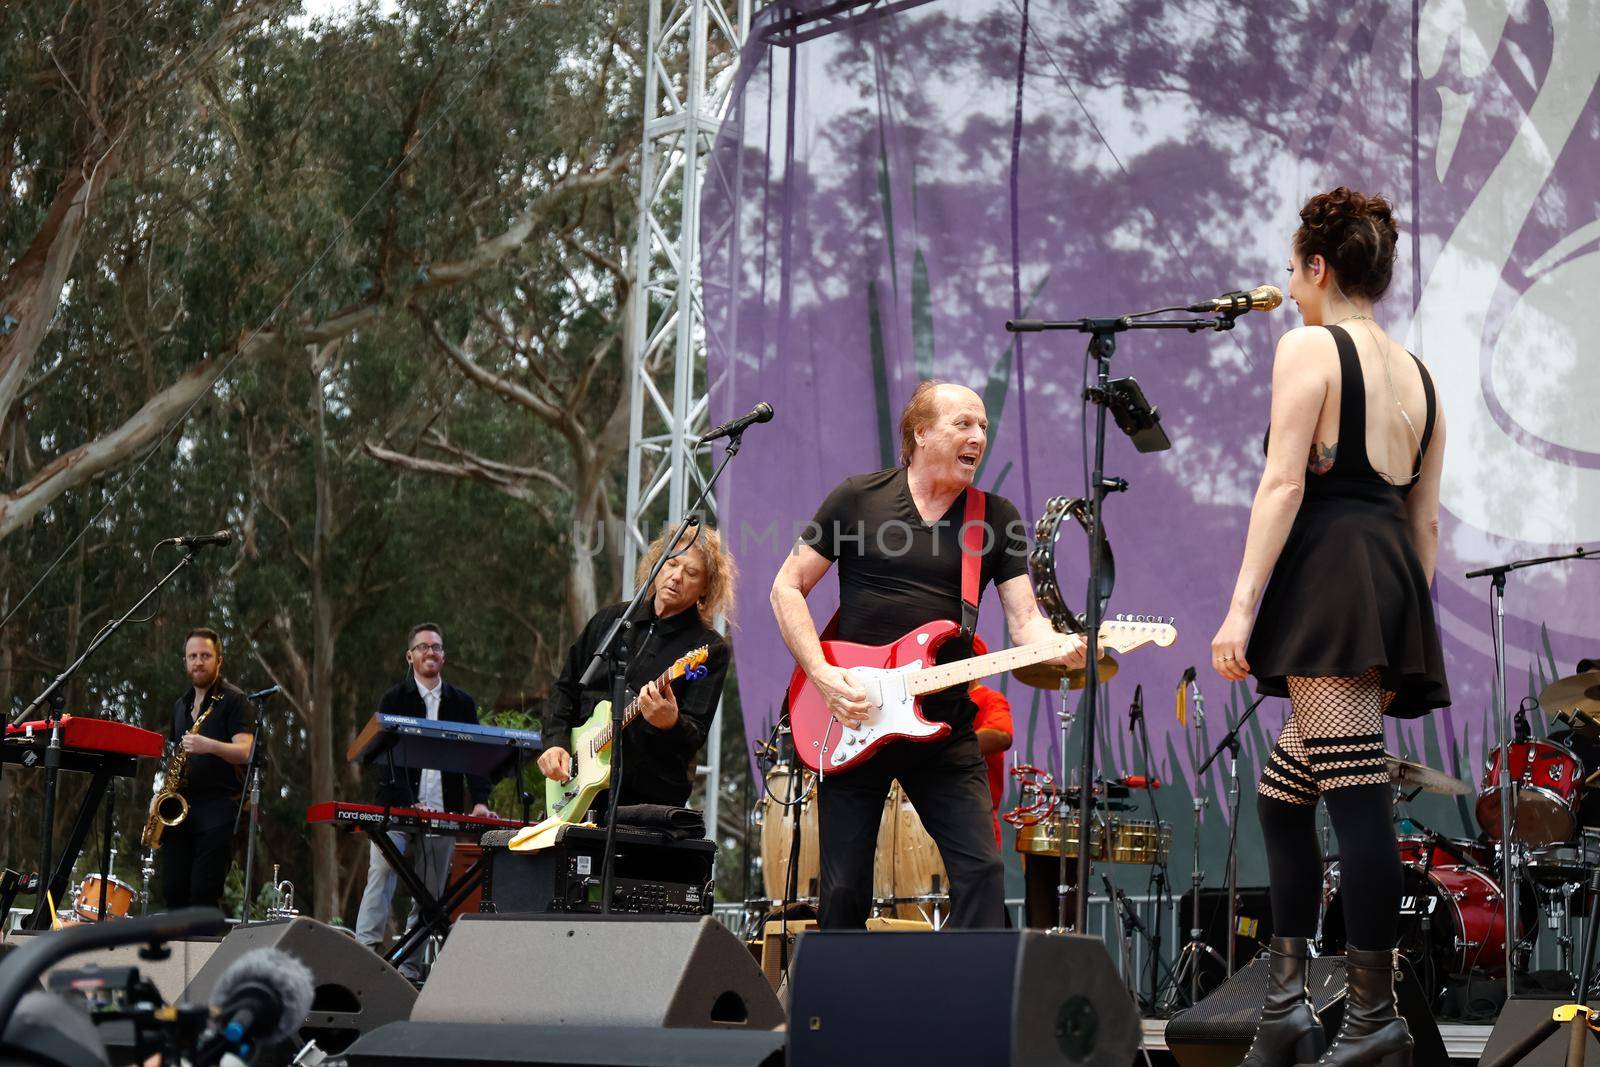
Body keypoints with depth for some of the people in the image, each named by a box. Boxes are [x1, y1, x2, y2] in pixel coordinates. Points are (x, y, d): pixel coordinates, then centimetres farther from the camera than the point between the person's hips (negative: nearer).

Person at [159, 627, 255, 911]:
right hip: (180, 810, 7)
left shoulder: (234, 700, -1)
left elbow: (244, 752, -13)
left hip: (218, 811, -6)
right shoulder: (181, 705, 21)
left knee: (204, 894, -12)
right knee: (174, 891, 1)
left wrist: (210, 746, -31)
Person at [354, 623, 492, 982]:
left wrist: (479, 801, -10)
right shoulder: (394, 700, 5)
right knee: (381, 876, -19)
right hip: (397, 809, -3)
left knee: (429, 895, 2)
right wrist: (409, 805, -19)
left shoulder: (462, 703, 14)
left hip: (442, 813, 3)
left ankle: (410, 969, 5)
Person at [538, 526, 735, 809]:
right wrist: (556, 742, 3)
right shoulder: (609, 619, 13)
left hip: (652, 797, -4)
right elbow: (566, 690, 18)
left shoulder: (710, 650, -2)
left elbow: (696, 736, -10)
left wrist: (671, 724, -31)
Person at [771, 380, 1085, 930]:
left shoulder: (997, 518, 4)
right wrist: (823, 674, -11)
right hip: (850, 725, -2)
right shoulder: (859, 498, -2)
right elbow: (787, 587, 1)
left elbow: (1025, 619, -4)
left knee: (981, 869, -9)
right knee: (844, 890, 2)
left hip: (945, 729, 2)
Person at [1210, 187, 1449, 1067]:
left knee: (1354, 795, -11)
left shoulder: (1306, 346, -1)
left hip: (1327, 572, -8)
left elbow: (1283, 482, -10)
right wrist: (1411, 621, 23)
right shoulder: (1418, 376, 21)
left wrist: (1241, 604, -13)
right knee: (1282, 792, 14)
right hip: (1398, 584, 8)